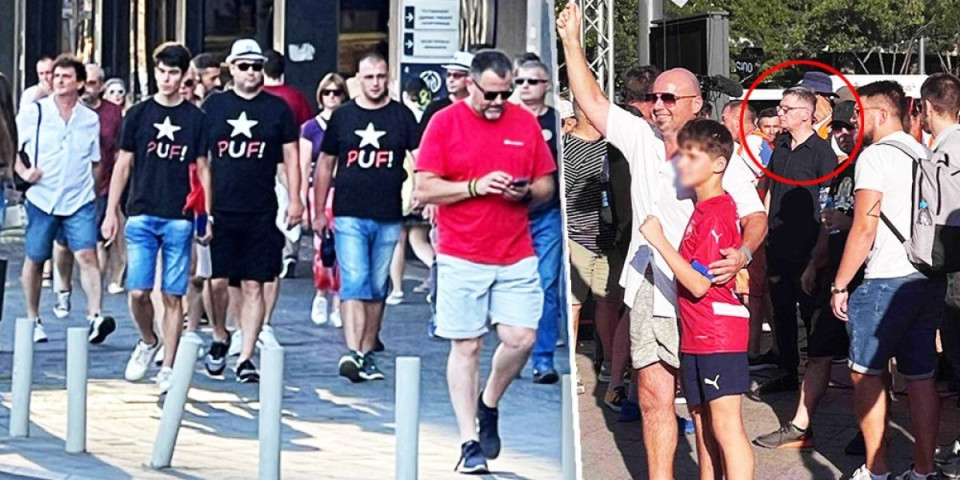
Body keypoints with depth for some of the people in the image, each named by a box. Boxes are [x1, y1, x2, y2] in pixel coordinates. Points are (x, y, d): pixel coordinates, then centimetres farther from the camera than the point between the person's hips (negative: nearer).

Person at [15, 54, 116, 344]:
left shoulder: (90, 119, 7)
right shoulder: (34, 113, 0)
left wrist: (89, 188, 11)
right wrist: (23, 172, -7)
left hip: (79, 201, 1)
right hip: (42, 198, -1)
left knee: (87, 255, -14)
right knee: (35, 260, 8)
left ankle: (94, 316, -22)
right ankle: (33, 319, 22)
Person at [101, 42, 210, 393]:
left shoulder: (196, 119, 5)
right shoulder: (138, 115, 6)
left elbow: (202, 170, 7)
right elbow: (123, 165, 9)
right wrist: (111, 212, 4)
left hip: (180, 219, -1)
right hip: (141, 215, 1)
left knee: (173, 295, 1)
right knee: (138, 291, -6)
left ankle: (168, 368, 7)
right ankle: (148, 342, 22)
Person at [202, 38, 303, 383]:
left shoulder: (277, 108, 7)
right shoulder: (213, 106, 8)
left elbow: (290, 156, 9)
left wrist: (295, 200, 1)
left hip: (261, 213, 0)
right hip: (219, 211, 0)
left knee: (253, 284, -1)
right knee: (217, 280, -3)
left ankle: (246, 357, 3)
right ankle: (220, 337, 23)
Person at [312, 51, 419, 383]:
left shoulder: (401, 116, 5)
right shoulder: (343, 116, 5)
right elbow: (325, 164, 11)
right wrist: (318, 212, 8)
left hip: (388, 218, 2)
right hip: (349, 216, -1)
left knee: (378, 288, 9)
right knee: (354, 283, -13)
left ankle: (367, 353, 19)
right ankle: (352, 353, -21)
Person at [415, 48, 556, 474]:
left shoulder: (526, 123, 7)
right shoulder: (444, 123, -2)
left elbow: (546, 185, 12)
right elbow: (424, 189, -5)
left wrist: (527, 192, -10)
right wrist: (476, 187, -16)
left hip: (516, 256, 3)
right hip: (462, 257, -3)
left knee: (521, 338, -5)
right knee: (466, 346, 0)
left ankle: (488, 405, 23)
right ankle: (469, 443, 6)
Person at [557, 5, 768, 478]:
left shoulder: (719, 157, -6)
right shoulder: (642, 140, 10)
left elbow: (755, 215, -9)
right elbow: (592, 101, 12)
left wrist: (742, 253, -29)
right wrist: (571, 40, 6)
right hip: (645, 292, 6)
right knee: (654, 400, 8)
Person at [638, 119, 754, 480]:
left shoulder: (715, 215, -16)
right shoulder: (704, 208, 14)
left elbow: (699, 283, -21)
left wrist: (660, 242, -20)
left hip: (718, 334, -10)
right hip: (698, 335, 10)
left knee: (725, 425, -12)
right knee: (703, 423, 13)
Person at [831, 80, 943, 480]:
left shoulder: (875, 155, -8)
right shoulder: (923, 155, 15)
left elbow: (864, 229, -13)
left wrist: (840, 285, -7)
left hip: (888, 280, -7)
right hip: (930, 278, 7)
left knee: (865, 373, 2)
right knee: (921, 377, 8)